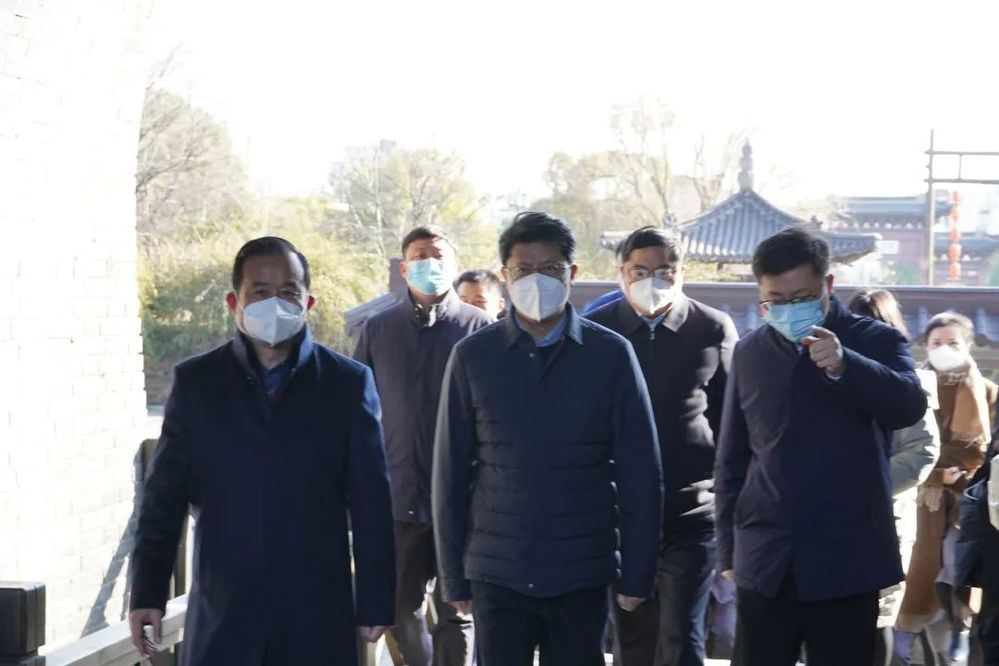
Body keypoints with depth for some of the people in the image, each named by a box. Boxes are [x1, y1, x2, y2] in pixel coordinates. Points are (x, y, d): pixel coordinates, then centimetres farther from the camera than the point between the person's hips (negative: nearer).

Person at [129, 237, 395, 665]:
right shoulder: (196, 382, 5)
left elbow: (372, 504, 3)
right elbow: (163, 498, 6)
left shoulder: (348, 384, 3)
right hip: (222, 620, 0)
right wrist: (147, 594, 1)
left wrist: (375, 604, 1)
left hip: (318, 618, 0)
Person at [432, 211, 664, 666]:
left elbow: (640, 473, 2)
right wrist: (453, 576, 3)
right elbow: (451, 473, 4)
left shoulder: (611, 354, 0)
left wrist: (637, 573, 0)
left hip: (582, 574, 0)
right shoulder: (473, 356, 1)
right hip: (497, 574, 0)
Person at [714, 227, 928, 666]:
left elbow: (911, 407, -17)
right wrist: (728, 551, 11)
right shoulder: (750, 353, 10)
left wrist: (843, 365, -32)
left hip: (847, 563, -2)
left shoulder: (876, 342, 1)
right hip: (765, 564, 3)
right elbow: (731, 459, 14)